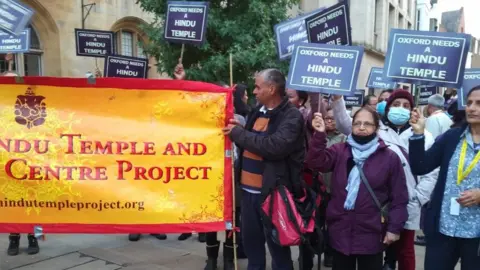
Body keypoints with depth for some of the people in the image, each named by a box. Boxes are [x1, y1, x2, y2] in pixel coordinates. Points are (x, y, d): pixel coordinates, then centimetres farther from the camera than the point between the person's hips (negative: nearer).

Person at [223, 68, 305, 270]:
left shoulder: (292, 117, -12)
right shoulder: (257, 111, 11)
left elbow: (274, 146, -28)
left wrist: (238, 133, -17)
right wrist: (236, 131, 2)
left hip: (272, 191, -7)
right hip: (248, 189, 8)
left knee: (277, 245, 6)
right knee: (251, 242, 19)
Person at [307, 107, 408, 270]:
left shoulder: (389, 157, -2)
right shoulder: (339, 151, 4)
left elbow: (399, 197, 0)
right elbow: (317, 162, -14)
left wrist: (394, 228, -4)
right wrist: (320, 135, -25)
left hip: (371, 234, -1)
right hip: (340, 231, 2)